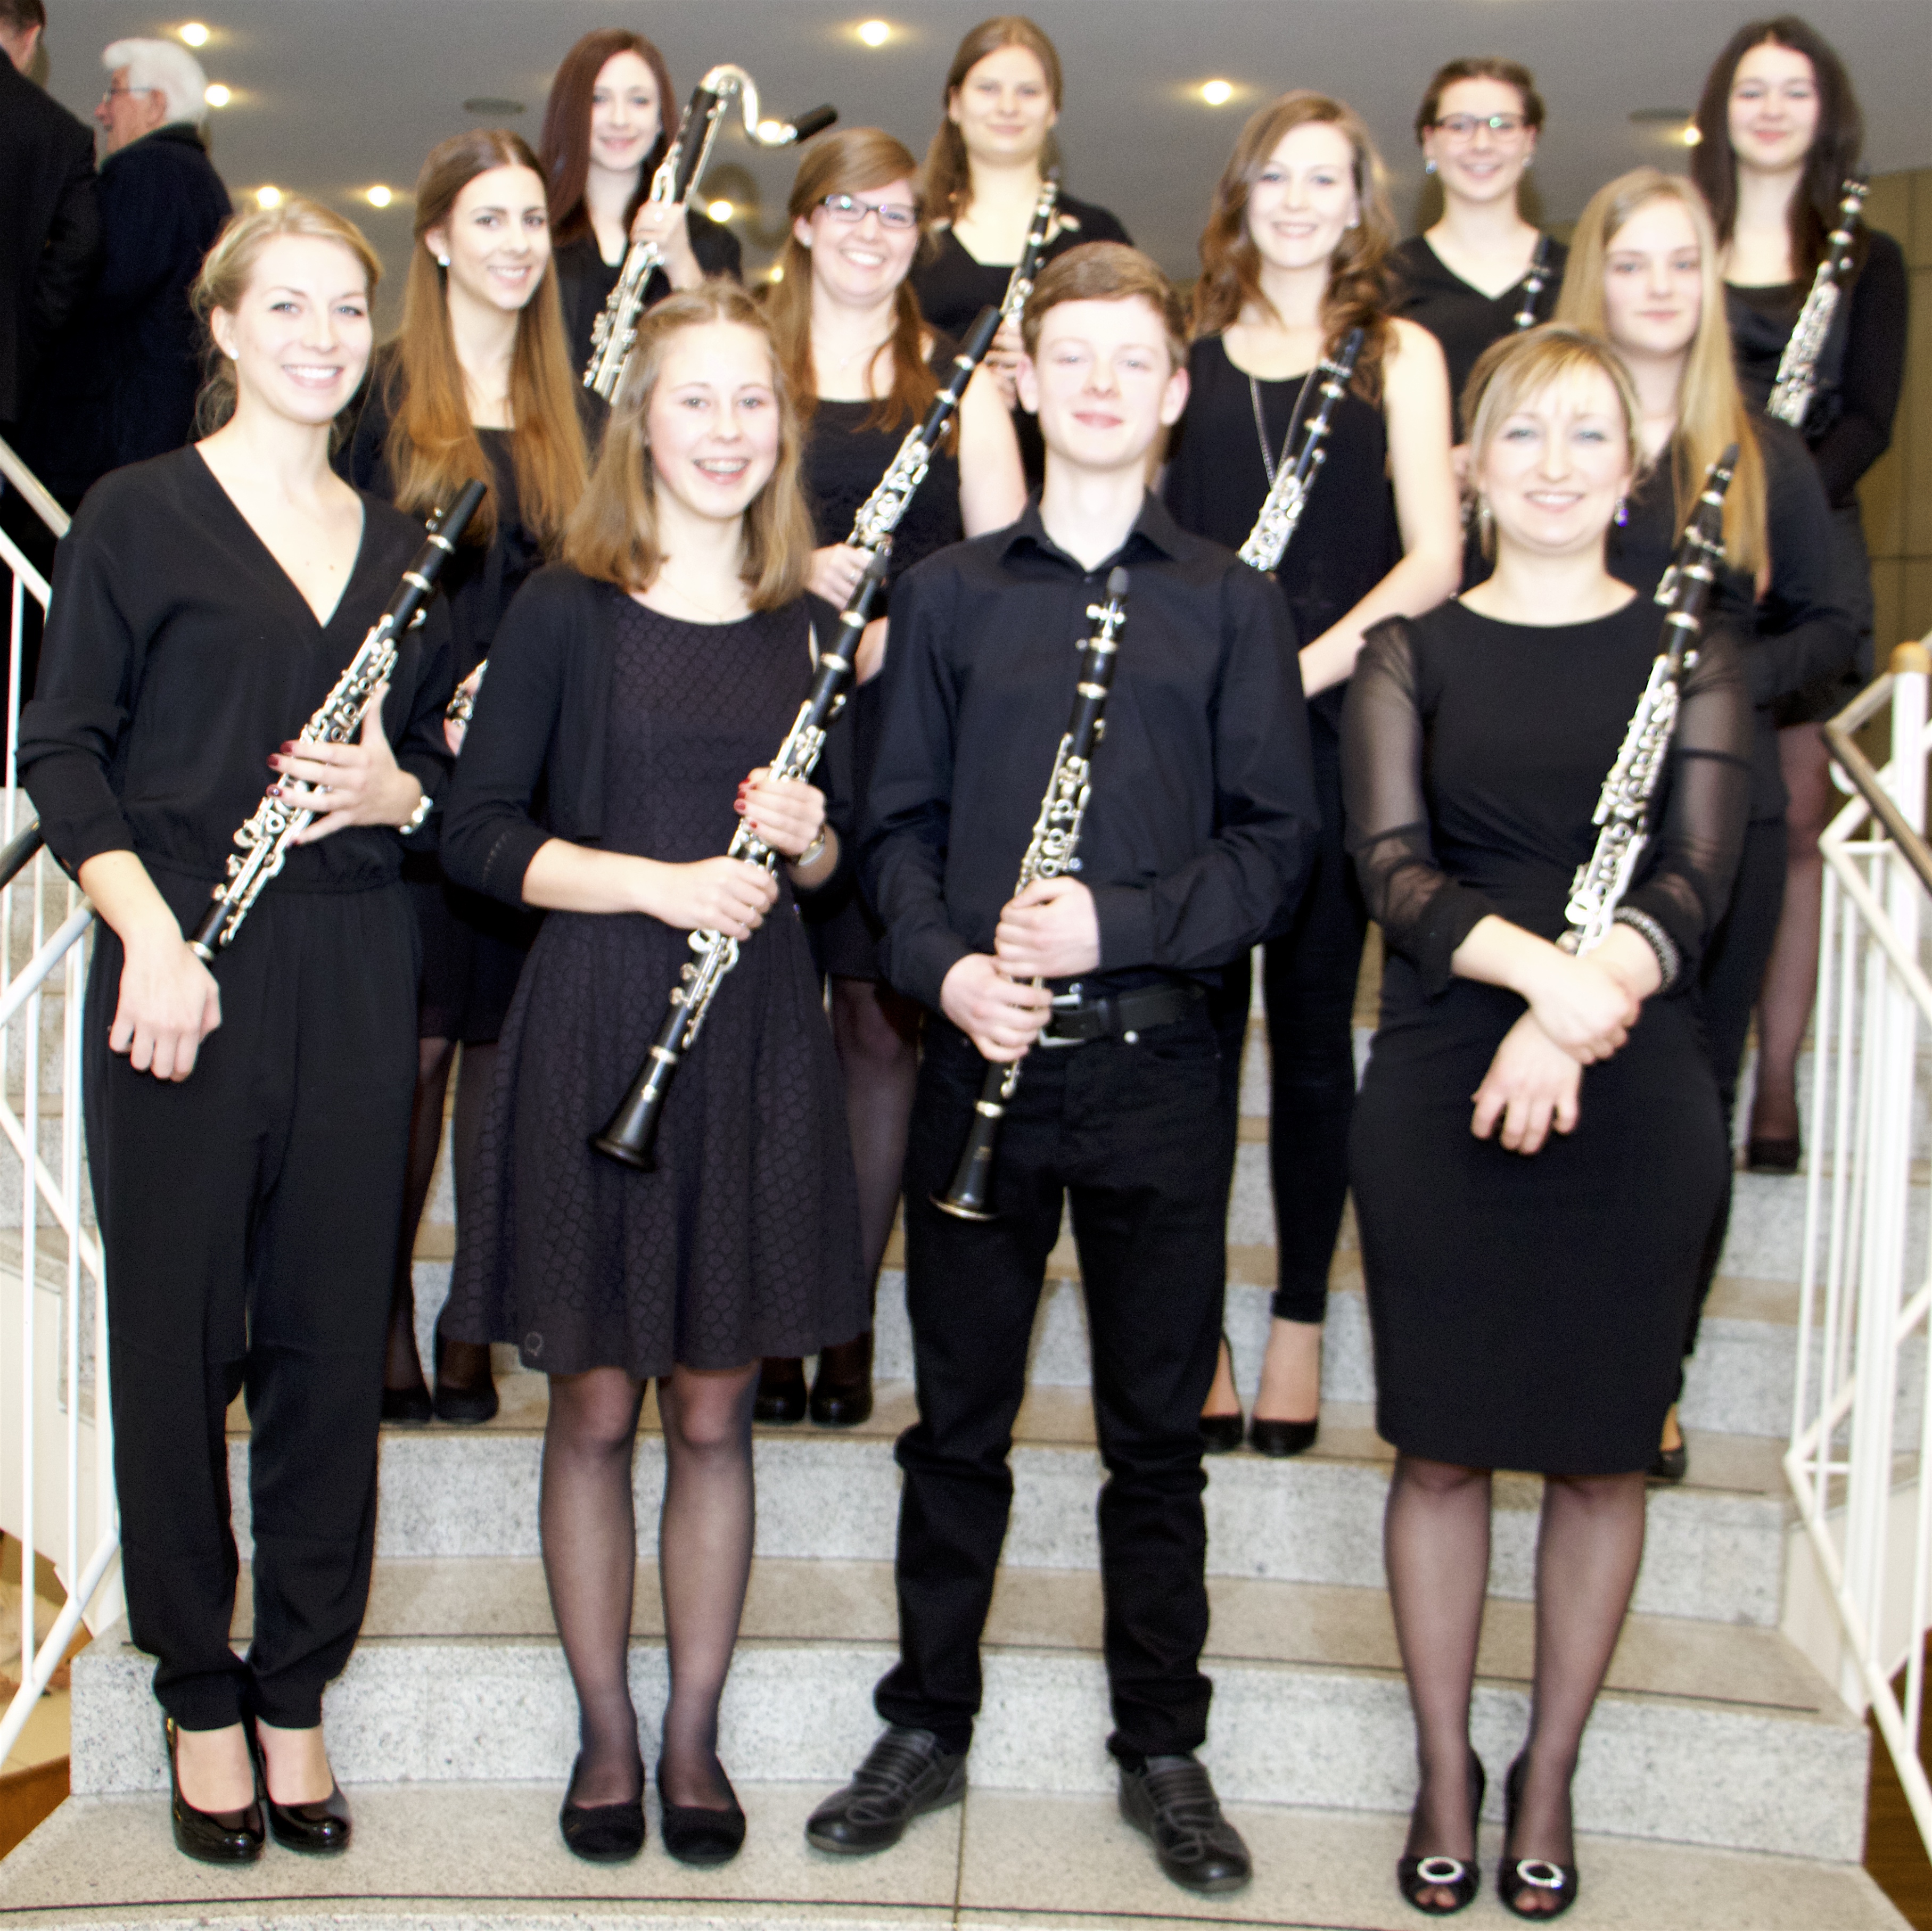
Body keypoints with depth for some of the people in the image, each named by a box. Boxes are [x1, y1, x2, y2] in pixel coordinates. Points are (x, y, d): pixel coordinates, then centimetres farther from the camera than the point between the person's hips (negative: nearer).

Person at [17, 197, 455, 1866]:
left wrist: (401, 792, -4)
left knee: (333, 1343, 7)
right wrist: (149, 930, -15)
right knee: (179, 1337, 5)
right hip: (187, 976, -3)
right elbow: (62, 748, -3)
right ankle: (202, 1700, 22)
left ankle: (296, 1698, 23)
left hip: (356, 983, 4)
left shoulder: (403, 543, 13)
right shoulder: (141, 515, 0)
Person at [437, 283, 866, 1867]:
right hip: (595, 1032, -2)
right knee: (596, 1407, 6)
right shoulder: (569, 609, -1)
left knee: (715, 1408, 9)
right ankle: (606, 1732, 24)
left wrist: (807, 840, -8)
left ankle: (695, 1734, 24)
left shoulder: (805, 623, 9)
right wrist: (654, 880, -16)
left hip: (758, 1036, 2)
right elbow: (478, 833, -5)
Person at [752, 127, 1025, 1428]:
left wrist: (895, 628, -14)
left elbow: (1002, 561, 3)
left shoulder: (957, 379, 11)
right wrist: (792, 574, -14)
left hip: (904, 728, 0)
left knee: (881, 1020, 1)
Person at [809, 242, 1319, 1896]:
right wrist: (945, 964, -10)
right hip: (983, 1052, 1)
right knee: (959, 1420, 10)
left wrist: (1123, 923, -14)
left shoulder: (1230, 602, 5)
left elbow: (1277, 838, 0)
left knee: (1158, 1429, 9)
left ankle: (1164, 1747, 24)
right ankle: (929, 1727, 26)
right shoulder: (950, 593, 9)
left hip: (1160, 1062, -1)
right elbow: (899, 821, 7)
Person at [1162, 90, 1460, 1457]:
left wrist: (1313, 662, -15)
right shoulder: (1181, 352, 11)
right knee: (1195, 1025, 3)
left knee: (1313, 1032, 4)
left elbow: (1433, 558, -2)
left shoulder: (1399, 354, 7)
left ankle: (1301, 1321, 16)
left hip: (1334, 731, -1)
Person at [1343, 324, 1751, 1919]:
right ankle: (1446, 1775, 24)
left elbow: (1698, 880, -5)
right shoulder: (1412, 654, 5)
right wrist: (1538, 963, -25)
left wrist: (1578, 1012, -22)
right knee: (1442, 1446, 7)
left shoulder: (1689, 654, 6)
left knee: (1600, 1452, 8)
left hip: (1633, 1099, 0)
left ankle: (1550, 1779, 26)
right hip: (1439, 1095, 0)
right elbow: (1393, 866, -8)